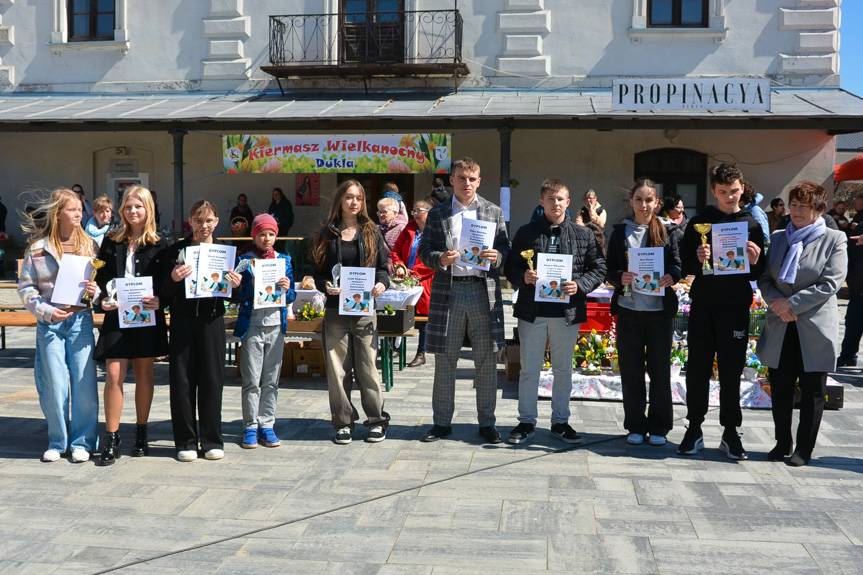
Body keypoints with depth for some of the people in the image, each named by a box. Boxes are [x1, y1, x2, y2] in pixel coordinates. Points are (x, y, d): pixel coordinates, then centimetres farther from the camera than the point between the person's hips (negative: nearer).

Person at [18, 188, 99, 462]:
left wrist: (95, 291, -14)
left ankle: (82, 441, 12)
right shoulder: (37, 248, 1)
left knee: (84, 382, 0)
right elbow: (26, 286, 2)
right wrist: (46, 311, -10)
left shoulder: (89, 245, 5)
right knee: (54, 385, 3)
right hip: (50, 322, 0)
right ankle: (58, 441, 19)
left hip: (80, 319, 1)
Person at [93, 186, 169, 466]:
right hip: (117, 315, 0)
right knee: (114, 374, -6)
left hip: (147, 317, 0)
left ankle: (141, 433, 22)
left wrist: (159, 300, -17)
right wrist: (103, 300, -11)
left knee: (144, 373, 9)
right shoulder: (112, 241, 6)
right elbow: (101, 277, 6)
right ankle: (111, 438, 1)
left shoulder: (158, 244, 2)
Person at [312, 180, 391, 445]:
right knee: (337, 368, 3)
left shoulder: (371, 232, 7)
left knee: (367, 366, 0)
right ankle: (343, 422, 14)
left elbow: (383, 267, 7)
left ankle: (377, 420, 12)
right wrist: (325, 285, -12)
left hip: (365, 308, -1)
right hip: (335, 309, 1)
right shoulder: (327, 234, 8)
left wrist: (382, 284, -14)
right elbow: (318, 271, 9)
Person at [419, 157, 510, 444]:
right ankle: (442, 422, 16)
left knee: (486, 361, 5)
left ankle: (487, 422, 16)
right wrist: (440, 259, -14)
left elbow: (506, 248, 8)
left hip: (484, 291, 0)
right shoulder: (437, 214, 8)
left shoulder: (493, 212, 9)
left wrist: (497, 257, -14)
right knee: (444, 361, 6)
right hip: (448, 291, 0)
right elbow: (424, 250, 6)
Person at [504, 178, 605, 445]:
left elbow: (599, 268, 4)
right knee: (529, 369, 7)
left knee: (563, 369, 11)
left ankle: (560, 421, 24)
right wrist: (523, 277, -15)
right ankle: (526, 421, 19)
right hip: (532, 311, 0)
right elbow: (510, 267, 6)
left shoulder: (583, 235, 4)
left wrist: (580, 285, -13)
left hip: (568, 311, 1)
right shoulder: (526, 233, 4)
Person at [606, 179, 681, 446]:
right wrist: (620, 278, -18)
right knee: (631, 369, 5)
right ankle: (635, 426, 17)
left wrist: (670, 277, -23)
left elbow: (678, 264, -1)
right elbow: (610, 269, 4)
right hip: (628, 308, 1)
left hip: (660, 308, -1)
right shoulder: (620, 232, 7)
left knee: (660, 369, 5)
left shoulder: (667, 230, 5)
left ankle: (659, 427, 16)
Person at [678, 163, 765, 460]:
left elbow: (759, 274, 6)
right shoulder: (699, 222, 5)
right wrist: (698, 259, -18)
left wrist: (754, 262, -15)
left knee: (731, 371, 5)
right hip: (703, 304, 0)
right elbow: (684, 265, 2)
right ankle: (694, 428, 15)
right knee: (697, 369, 5)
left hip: (735, 307, 0)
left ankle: (730, 432, 15)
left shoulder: (752, 225, 6)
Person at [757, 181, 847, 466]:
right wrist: (776, 302, -11)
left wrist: (792, 304, -17)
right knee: (780, 390, 10)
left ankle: (804, 449, 18)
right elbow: (765, 278, 8)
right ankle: (782, 443, 26)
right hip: (780, 329, 4)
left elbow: (830, 284, -12)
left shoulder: (834, 240, -3)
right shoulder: (778, 238, 10)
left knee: (812, 393, 6)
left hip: (815, 329, -4)